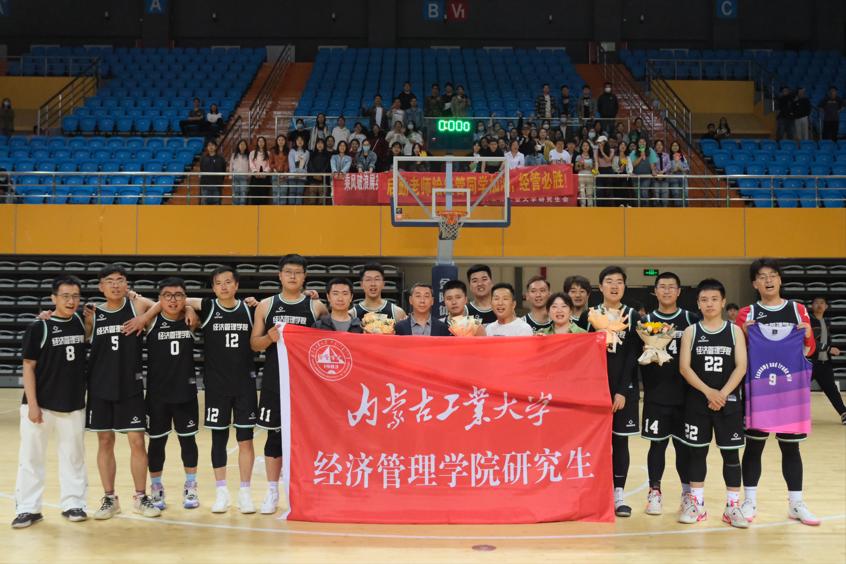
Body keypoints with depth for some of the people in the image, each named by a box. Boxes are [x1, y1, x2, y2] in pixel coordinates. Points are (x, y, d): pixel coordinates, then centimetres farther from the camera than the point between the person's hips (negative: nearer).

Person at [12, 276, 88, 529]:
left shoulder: (82, 322, 2)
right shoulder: (39, 328, -8)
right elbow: (28, 367, -7)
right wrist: (32, 404, -12)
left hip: (74, 405, 3)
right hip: (41, 404, -3)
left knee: (74, 456, 10)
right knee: (31, 457, 4)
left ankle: (73, 503, 22)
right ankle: (28, 508, 14)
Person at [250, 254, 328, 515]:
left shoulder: (315, 306, 2)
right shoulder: (266, 305, 5)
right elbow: (254, 344, 6)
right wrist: (269, 338, -13)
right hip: (274, 381, 1)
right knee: (274, 435, 6)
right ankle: (272, 492, 17)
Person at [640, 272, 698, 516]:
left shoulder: (691, 319, 4)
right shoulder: (646, 321, 4)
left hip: (685, 394, 0)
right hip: (656, 395, 0)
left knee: (684, 444, 8)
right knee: (657, 444, 4)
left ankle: (688, 491, 22)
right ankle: (654, 492, 15)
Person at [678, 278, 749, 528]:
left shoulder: (734, 331, 2)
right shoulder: (691, 331, 2)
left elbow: (741, 367, -5)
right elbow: (684, 367, -6)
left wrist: (723, 394, -17)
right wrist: (708, 391, -17)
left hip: (729, 402, 0)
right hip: (697, 401, 0)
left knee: (731, 453, 3)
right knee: (697, 451, 7)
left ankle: (733, 506, 11)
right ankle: (696, 503, 16)